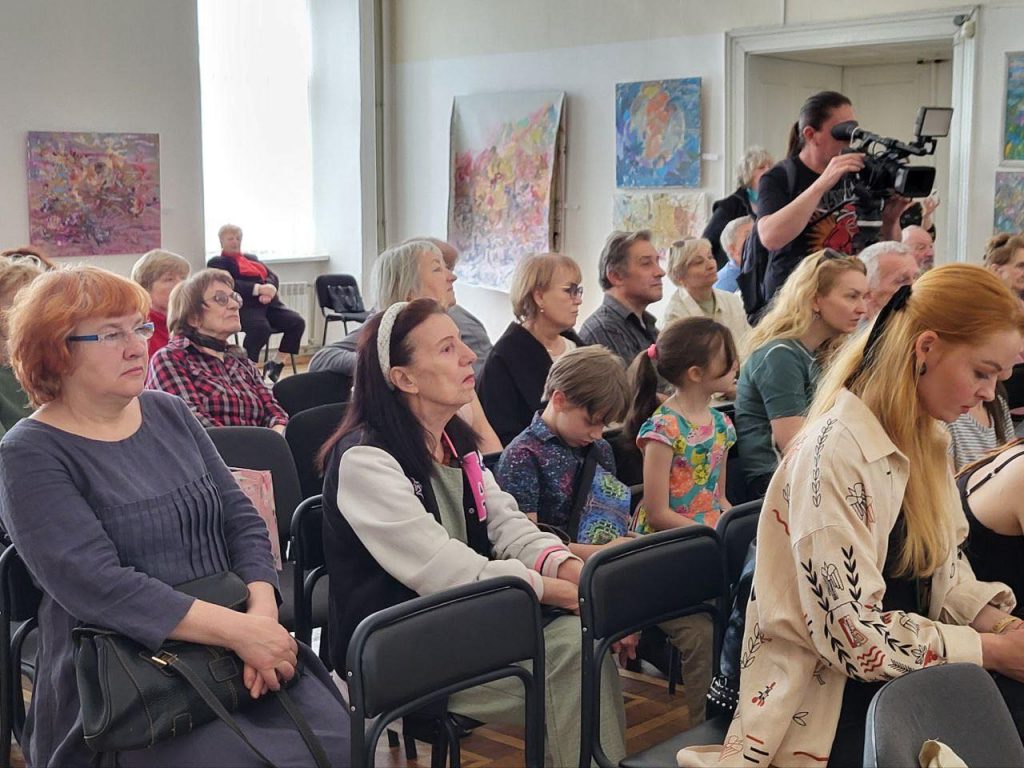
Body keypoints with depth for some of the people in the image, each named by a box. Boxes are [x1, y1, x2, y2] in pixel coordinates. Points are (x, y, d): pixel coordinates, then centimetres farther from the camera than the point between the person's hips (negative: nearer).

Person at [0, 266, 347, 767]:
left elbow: (241, 519, 9)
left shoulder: (168, 413, 12)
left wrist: (263, 613, -11)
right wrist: (238, 631, -23)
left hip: (235, 646, 5)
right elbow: (96, 585, -18)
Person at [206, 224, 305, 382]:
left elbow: (273, 277, 18)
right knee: (261, 327, -37)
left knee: (297, 322, -18)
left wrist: (269, 288, -8)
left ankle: (275, 363, -7)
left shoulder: (251, 258, 31)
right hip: (245, 306, -6)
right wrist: (258, 289, -18)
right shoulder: (217, 262, 12)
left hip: (269, 303, 6)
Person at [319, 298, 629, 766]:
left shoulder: (457, 442, 9)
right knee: (562, 674, -20)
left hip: (463, 623, 7)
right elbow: (443, 570, -24)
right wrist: (573, 594, -23)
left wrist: (585, 577, -17)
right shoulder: (365, 459, -18)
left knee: (581, 637, -16)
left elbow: (509, 528, 3)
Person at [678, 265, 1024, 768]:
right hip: (825, 701, -7)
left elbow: (947, 572, 12)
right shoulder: (836, 453, -22)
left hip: (904, 675, 8)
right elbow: (854, 634, -23)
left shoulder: (926, 441, 6)